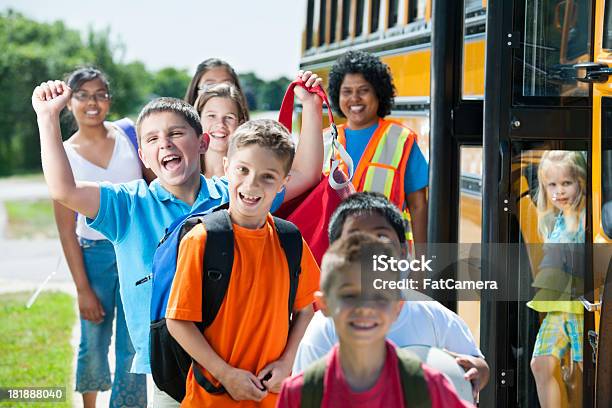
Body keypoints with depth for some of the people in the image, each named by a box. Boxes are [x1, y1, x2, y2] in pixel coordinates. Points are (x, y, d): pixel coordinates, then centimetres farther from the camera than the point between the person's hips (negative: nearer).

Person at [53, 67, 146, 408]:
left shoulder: (128, 134, 0)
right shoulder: (64, 155, -3)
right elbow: (66, 230, -3)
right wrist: (82, 288, -6)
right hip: (95, 254, -1)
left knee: (133, 345, 1)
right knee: (94, 343, 8)